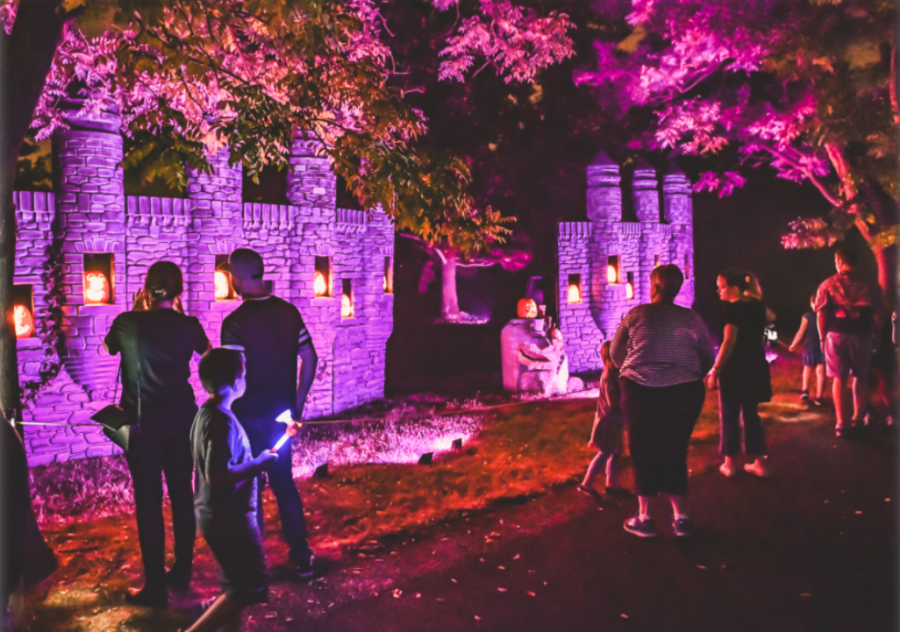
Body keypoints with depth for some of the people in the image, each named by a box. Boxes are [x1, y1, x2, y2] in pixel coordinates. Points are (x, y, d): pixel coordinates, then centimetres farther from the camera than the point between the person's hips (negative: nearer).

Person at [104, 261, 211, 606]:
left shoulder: (128, 323, -9)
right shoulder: (188, 325, -2)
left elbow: (108, 347, 13)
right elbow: (208, 351, 20)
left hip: (143, 424, -3)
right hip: (182, 421, 3)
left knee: (148, 502, 2)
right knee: (183, 496, 13)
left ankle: (155, 587, 6)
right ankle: (182, 572, 25)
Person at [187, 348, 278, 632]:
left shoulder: (206, 413, 7)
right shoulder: (221, 421, -23)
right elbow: (217, 477, -29)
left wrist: (253, 464, 14)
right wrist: (259, 464, -19)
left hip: (216, 514, 10)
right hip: (229, 518, -10)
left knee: (238, 584, 19)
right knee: (251, 585, 1)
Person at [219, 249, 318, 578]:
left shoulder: (236, 322, -17)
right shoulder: (289, 312, 0)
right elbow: (310, 360, 4)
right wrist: (297, 404, 12)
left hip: (249, 418, -5)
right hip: (282, 414, 5)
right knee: (284, 482, 19)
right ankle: (301, 556, 23)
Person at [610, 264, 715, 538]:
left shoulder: (636, 314, -3)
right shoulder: (691, 318, 1)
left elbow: (616, 353, 4)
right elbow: (708, 357, 5)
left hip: (640, 392, -2)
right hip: (684, 394, 2)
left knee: (644, 453, 13)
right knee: (675, 453, 16)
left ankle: (644, 518, 19)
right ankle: (681, 517, 19)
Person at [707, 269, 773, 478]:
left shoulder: (732, 308, -16)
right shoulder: (758, 306, 5)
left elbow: (729, 342, -23)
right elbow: (770, 316, 29)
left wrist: (715, 370, -22)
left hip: (734, 368, -7)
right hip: (755, 366, 7)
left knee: (729, 415, 6)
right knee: (751, 414, 15)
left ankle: (729, 463, 12)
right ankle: (759, 462, 17)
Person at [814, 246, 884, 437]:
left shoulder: (828, 284, -1)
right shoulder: (869, 285, -2)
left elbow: (820, 314, -2)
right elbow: (877, 316, -3)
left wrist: (822, 337, 7)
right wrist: (877, 337, 8)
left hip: (836, 335, 0)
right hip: (862, 336, 0)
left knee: (839, 379, 6)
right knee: (861, 378, 16)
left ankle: (841, 423, 3)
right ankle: (857, 419, 16)